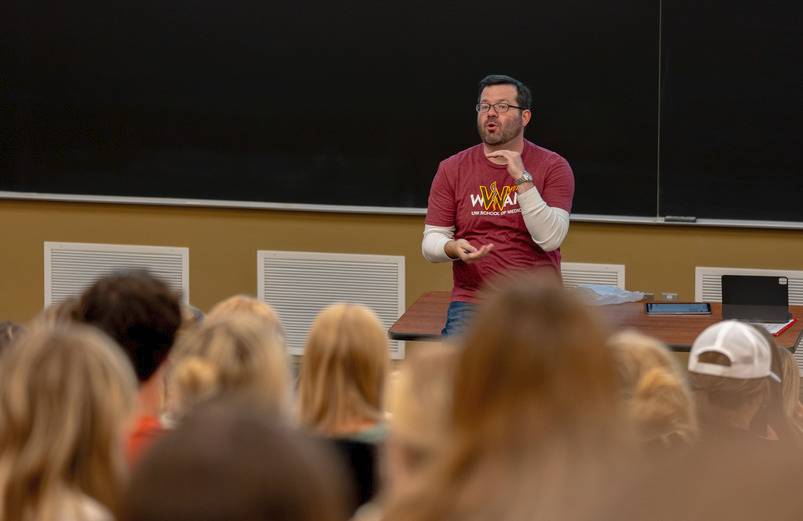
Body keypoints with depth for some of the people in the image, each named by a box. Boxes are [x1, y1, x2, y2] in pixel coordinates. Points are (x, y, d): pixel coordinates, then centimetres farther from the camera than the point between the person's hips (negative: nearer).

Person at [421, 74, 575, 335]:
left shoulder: (553, 167, 2)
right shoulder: (452, 169, 7)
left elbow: (550, 239, -11)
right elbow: (430, 244, 8)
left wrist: (521, 178, -17)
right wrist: (453, 249, -16)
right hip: (471, 301, 1)